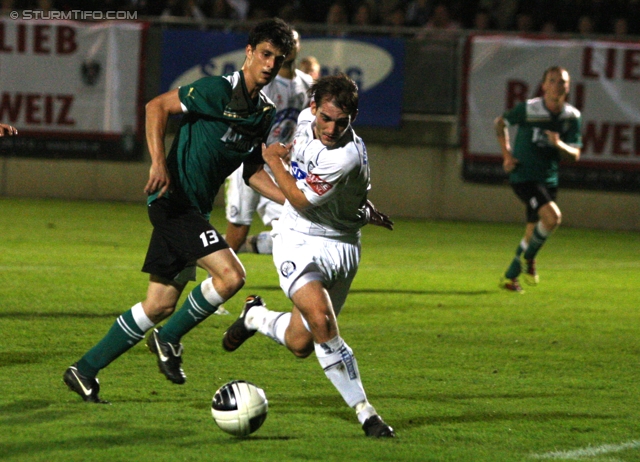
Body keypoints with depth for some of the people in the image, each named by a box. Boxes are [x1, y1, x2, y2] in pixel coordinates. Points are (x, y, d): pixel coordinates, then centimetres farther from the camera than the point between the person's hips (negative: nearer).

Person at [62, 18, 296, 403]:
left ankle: (86, 371, 16)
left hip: (194, 211, 9)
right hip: (174, 199, -9)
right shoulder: (220, 90, -13)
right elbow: (157, 106, -13)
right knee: (231, 274, -21)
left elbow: (254, 171, 18)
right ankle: (169, 339, 0)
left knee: (161, 304, 8)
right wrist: (159, 163, -23)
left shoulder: (266, 114, 12)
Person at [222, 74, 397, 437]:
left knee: (300, 344, 1)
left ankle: (256, 317, 36)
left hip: (340, 246, -2)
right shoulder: (307, 120, -8)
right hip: (297, 240, 2)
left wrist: (273, 159, -3)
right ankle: (364, 412, -12)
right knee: (321, 322, -21)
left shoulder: (348, 155, -27)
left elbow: (301, 200, -15)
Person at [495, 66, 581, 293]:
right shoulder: (528, 109, -13)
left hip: (549, 179, 5)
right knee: (552, 216, -25)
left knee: (533, 232, 13)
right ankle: (528, 257, -2)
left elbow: (575, 155, -1)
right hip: (524, 177, -5)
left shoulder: (573, 117, -2)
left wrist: (560, 145, -23)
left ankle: (510, 276, 32)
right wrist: (506, 154, -2)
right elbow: (500, 122, 5)